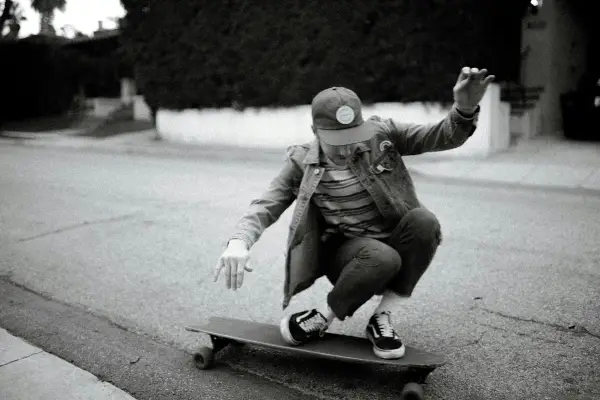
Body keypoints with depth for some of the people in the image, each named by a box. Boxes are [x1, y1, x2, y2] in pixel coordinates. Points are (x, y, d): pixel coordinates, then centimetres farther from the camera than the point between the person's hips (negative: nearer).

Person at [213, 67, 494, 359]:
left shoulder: (381, 134, -6)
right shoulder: (302, 162, -6)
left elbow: (442, 136, -10)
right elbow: (265, 206, -8)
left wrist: (465, 109, -33)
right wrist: (239, 241, -29)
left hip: (396, 246, 3)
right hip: (347, 253, -2)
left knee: (424, 221, -31)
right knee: (381, 257, -37)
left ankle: (382, 318, -14)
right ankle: (323, 319, -10)